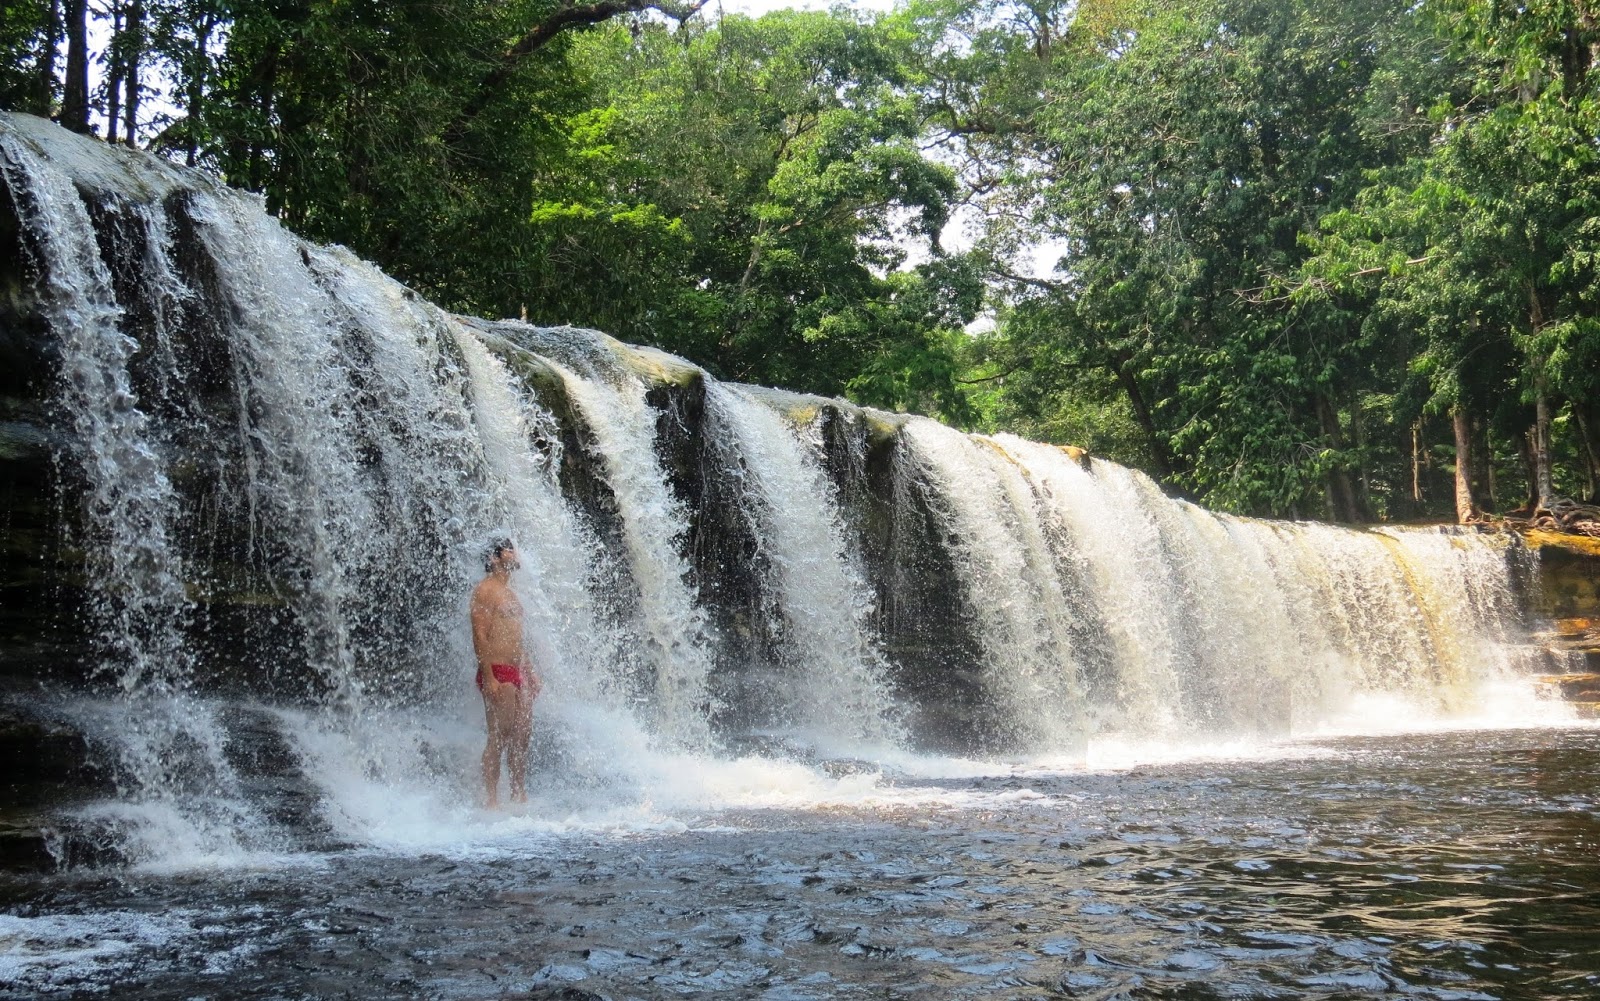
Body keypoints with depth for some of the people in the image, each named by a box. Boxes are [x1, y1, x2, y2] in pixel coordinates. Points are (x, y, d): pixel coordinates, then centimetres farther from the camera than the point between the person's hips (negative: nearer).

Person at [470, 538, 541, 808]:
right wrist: (488, 677, -21)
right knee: (499, 737, -8)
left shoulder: (509, 592, 20)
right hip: (497, 672, -9)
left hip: (518, 672, 9)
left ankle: (519, 795, 17)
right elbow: (479, 636, -15)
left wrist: (530, 672, 21)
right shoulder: (484, 590, -8)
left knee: (522, 735, 9)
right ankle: (492, 800, -3)